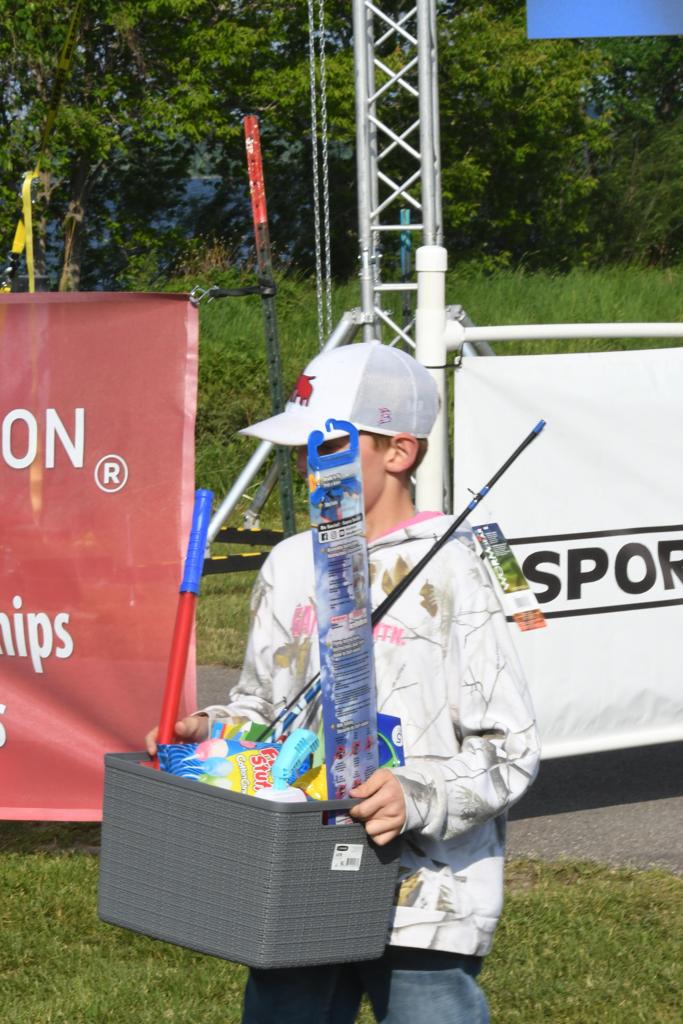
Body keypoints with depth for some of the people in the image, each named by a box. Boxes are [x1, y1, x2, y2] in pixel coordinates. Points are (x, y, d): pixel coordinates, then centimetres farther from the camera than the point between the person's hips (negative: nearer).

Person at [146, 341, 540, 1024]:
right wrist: (210, 732, 4)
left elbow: (509, 750, -9)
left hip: (423, 902, -6)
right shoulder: (290, 567, 13)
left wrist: (418, 797, -23)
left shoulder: (448, 573, -7)